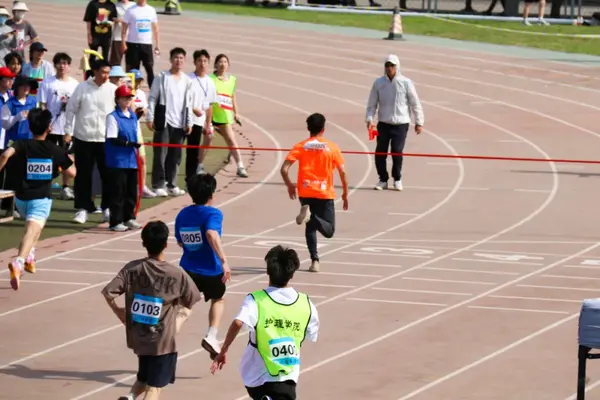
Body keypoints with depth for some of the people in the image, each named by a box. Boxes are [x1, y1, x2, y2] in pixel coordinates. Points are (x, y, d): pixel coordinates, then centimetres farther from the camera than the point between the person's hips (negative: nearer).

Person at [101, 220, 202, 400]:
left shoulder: (132, 269, -8)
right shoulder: (177, 275, -14)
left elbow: (108, 293, -10)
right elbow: (191, 301, -2)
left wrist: (118, 311, 8)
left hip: (138, 337, 4)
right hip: (163, 339, -4)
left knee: (144, 378, 25)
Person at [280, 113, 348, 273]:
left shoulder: (300, 147, 2)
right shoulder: (332, 147, 1)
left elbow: (284, 169, -5)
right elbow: (342, 172, -2)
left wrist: (289, 185, 12)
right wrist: (345, 193, 10)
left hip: (305, 193, 2)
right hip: (325, 194, -2)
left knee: (311, 227, 16)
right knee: (329, 231, 3)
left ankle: (314, 261, -1)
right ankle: (312, 217, -30)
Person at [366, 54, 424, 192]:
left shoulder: (406, 83, -4)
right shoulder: (378, 83, 1)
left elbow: (415, 104, 2)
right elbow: (372, 104, 6)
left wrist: (419, 122, 3)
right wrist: (369, 119, -6)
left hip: (401, 123, -2)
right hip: (383, 123, 2)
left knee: (397, 151, -11)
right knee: (380, 152, -2)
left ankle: (397, 179, 10)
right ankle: (383, 179, 16)